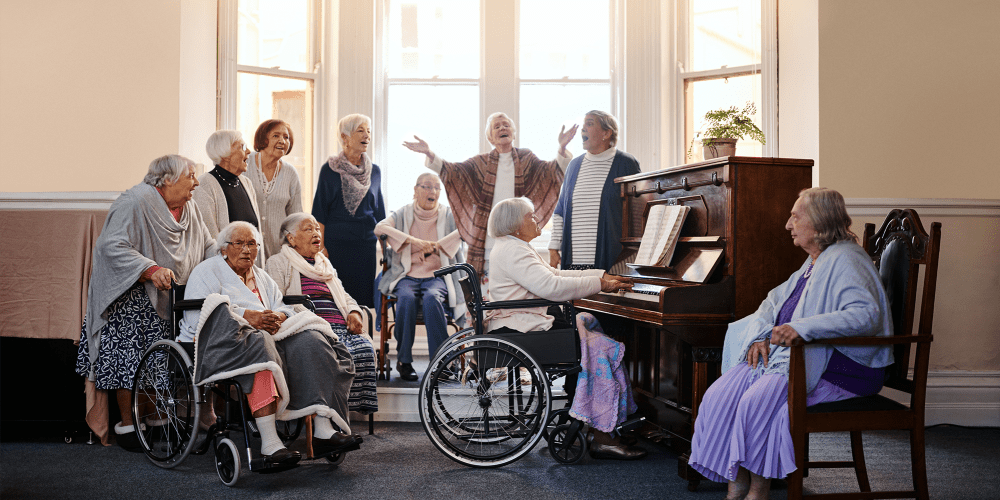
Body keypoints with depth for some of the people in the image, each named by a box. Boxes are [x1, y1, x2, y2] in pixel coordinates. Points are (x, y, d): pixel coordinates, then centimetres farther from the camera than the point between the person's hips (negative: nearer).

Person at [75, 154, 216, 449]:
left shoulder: (189, 209, 12)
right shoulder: (135, 202, -14)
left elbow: (208, 247, 18)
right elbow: (113, 245, -22)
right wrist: (151, 270, -32)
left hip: (170, 300, 7)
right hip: (132, 297, -7)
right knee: (130, 360, -6)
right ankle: (127, 425, 6)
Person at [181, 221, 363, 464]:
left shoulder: (262, 278, 29)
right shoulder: (207, 271, 10)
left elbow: (284, 310, 17)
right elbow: (198, 312, -8)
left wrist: (277, 317, -10)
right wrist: (248, 316, -20)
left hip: (268, 336, 6)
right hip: (221, 341, -6)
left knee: (308, 341, -22)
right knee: (259, 345, -38)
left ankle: (323, 430, -32)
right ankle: (269, 442, -48)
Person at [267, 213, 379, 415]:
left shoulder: (324, 264, 34)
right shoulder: (278, 263, 14)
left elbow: (344, 297, 32)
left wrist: (354, 312, 7)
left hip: (341, 327, 6)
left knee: (365, 349, -27)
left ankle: (361, 407, -24)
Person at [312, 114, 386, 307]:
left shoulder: (374, 171, 11)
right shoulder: (330, 169, -1)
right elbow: (320, 211, -1)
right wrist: (320, 247, -8)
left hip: (367, 243, 4)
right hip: (337, 243, -3)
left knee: (363, 296, 3)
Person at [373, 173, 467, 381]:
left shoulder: (447, 214, 10)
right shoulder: (403, 214, 9)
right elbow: (380, 228, -10)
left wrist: (436, 245, -17)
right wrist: (413, 241, -20)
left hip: (437, 276, 0)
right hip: (407, 276, 0)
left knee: (432, 298, -34)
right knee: (406, 298, -33)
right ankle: (404, 360, -22)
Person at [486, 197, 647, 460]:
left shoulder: (513, 248, 21)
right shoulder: (513, 251, -15)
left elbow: (556, 274, 21)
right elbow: (552, 287, -25)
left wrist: (603, 276, 14)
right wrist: (600, 284, -18)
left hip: (522, 325, 12)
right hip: (520, 332, -12)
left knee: (586, 321, 21)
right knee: (600, 349, -15)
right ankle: (602, 437, -18)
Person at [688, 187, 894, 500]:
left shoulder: (844, 260, -13)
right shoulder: (813, 263, 18)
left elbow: (865, 315, -29)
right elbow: (774, 302, 23)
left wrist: (801, 328, -36)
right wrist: (760, 337, 2)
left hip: (840, 368, -9)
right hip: (799, 356, 9)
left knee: (757, 401, -30)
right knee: (720, 395, -11)